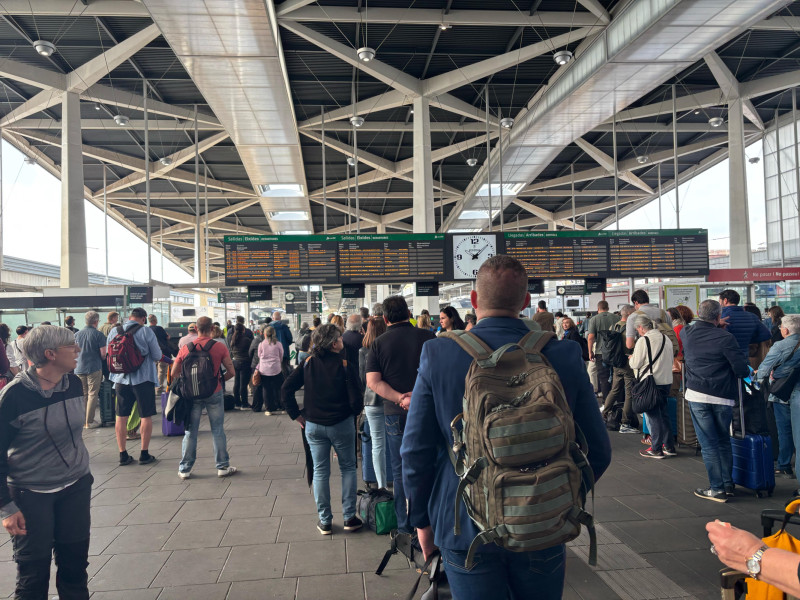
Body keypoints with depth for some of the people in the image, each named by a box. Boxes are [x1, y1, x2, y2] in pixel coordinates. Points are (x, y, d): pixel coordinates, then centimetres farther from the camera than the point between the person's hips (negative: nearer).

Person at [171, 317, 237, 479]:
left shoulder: (185, 349, -1)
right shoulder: (219, 347, -7)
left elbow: (174, 373, 3)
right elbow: (231, 372, -6)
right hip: (214, 393, -2)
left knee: (190, 432, 11)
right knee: (218, 431, 7)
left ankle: (185, 469, 18)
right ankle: (223, 467, 13)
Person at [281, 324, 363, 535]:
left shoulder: (308, 364, -3)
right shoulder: (345, 366, -14)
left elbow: (286, 389, -6)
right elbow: (355, 400, -16)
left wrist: (297, 415, 2)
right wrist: (353, 413, 6)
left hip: (314, 425, 3)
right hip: (342, 424, -3)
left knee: (320, 472, 13)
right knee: (348, 468, 14)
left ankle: (324, 521, 20)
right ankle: (349, 517, 17)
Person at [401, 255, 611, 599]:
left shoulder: (437, 355, -13)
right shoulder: (565, 357, -9)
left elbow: (415, 452, -10)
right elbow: (597, 452, -2)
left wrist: (423, 519, 5)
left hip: (465, 532, -1)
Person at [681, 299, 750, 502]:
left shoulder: (686, 334, 2)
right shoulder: (725, 337, -10)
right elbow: (742, 370, -10)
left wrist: (714, 326, 20)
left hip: (696, 395, 1)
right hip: (723, 397, -1)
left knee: (709, 444, 5)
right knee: (724, 442, 18)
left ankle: (717, 489, 7)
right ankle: (728, 484, 24)